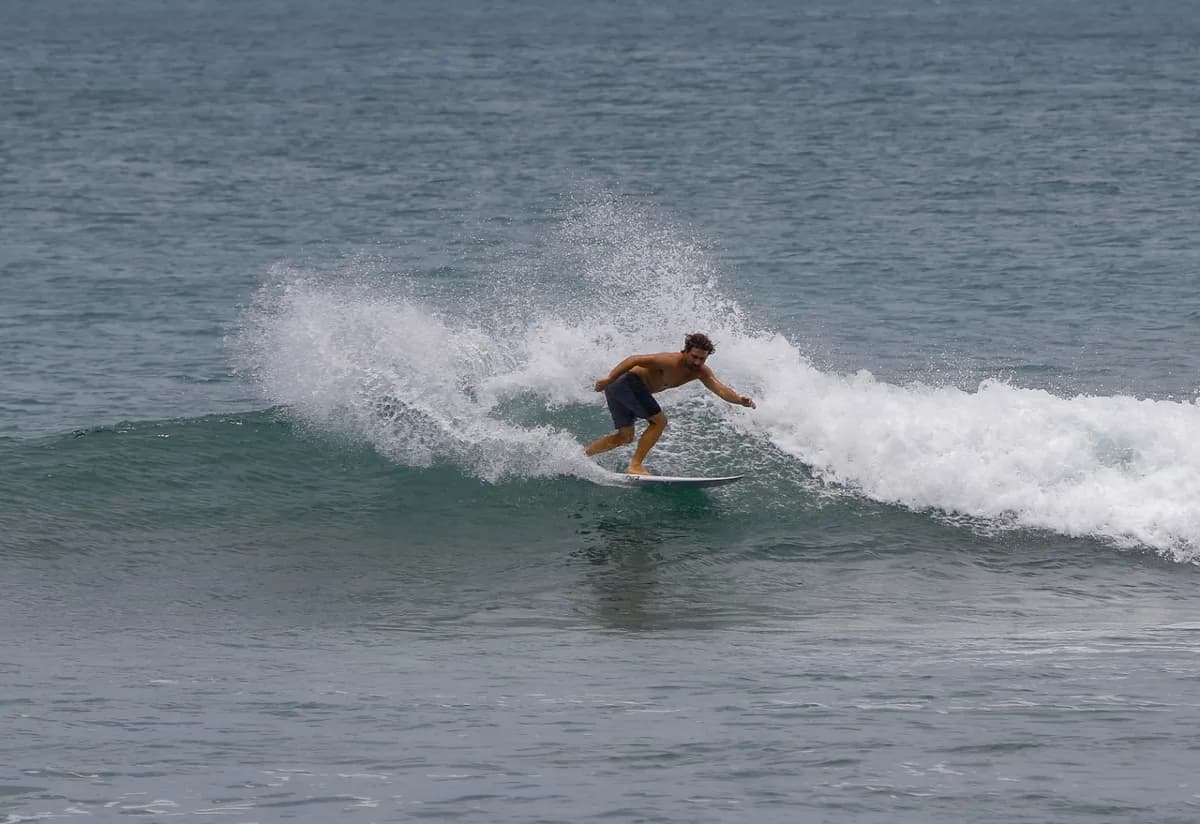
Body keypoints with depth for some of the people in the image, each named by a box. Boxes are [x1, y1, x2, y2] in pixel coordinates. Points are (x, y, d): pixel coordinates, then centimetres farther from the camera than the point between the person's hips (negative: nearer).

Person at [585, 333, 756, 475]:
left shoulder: (701, 372, 0)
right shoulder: (671, 362, -24)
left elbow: (720, 389, -14)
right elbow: (634, 360, -25)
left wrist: (739, 400, -33)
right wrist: (609, 379, -27)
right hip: (627, 381, -9)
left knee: (625, 437, 17)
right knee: (659, 421, -13)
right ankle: (635, 466, -12)